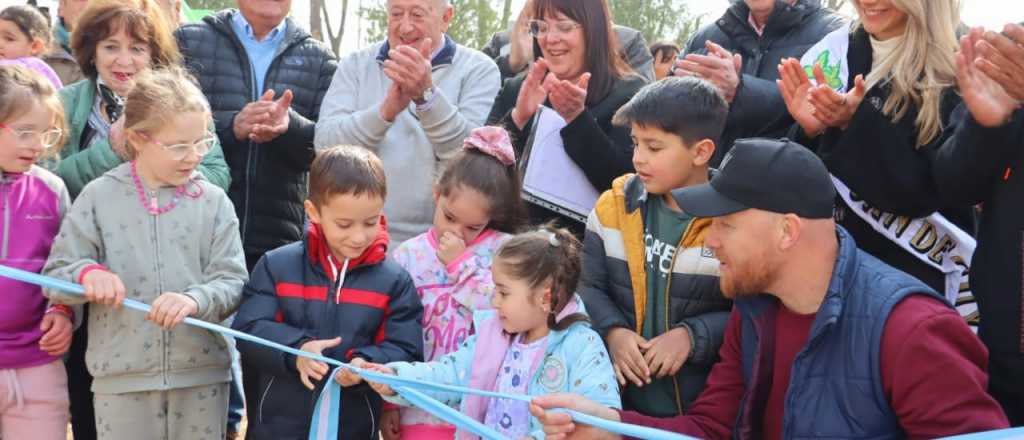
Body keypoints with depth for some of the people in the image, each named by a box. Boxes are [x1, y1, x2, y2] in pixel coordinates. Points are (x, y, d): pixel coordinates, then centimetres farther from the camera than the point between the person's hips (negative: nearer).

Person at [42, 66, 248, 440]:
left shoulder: (213, 201, 1)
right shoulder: (99, 197, 1)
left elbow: (232, 282, -4)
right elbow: (55, 276, 1)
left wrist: (196, 300, -25)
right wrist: (87, 273, -21)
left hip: (201, 375, 1)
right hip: (121, 378, 0)